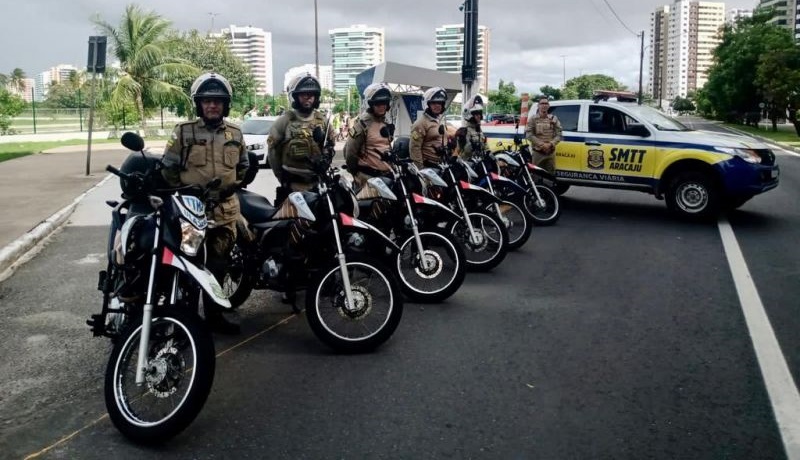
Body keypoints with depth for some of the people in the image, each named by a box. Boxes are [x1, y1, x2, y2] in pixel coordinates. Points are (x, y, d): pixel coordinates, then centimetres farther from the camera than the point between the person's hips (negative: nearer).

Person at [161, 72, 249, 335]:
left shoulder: (235, 134, 12)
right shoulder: (184, 132, 0)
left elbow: (244, 166, 23)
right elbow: (168, 168, 4)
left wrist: (234, 185, 8)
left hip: (225, 208, 4)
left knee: (218, 265, 10)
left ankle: (214, 315, 21)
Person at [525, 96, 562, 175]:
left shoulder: (554, 119, 9)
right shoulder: (533, 119, 1)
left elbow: (558, 134, 3)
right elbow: (529, 134, -9)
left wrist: (551, 144, -16)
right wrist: (541, 144, -18)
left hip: (551, 153, 3)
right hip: (538, 152, -3)